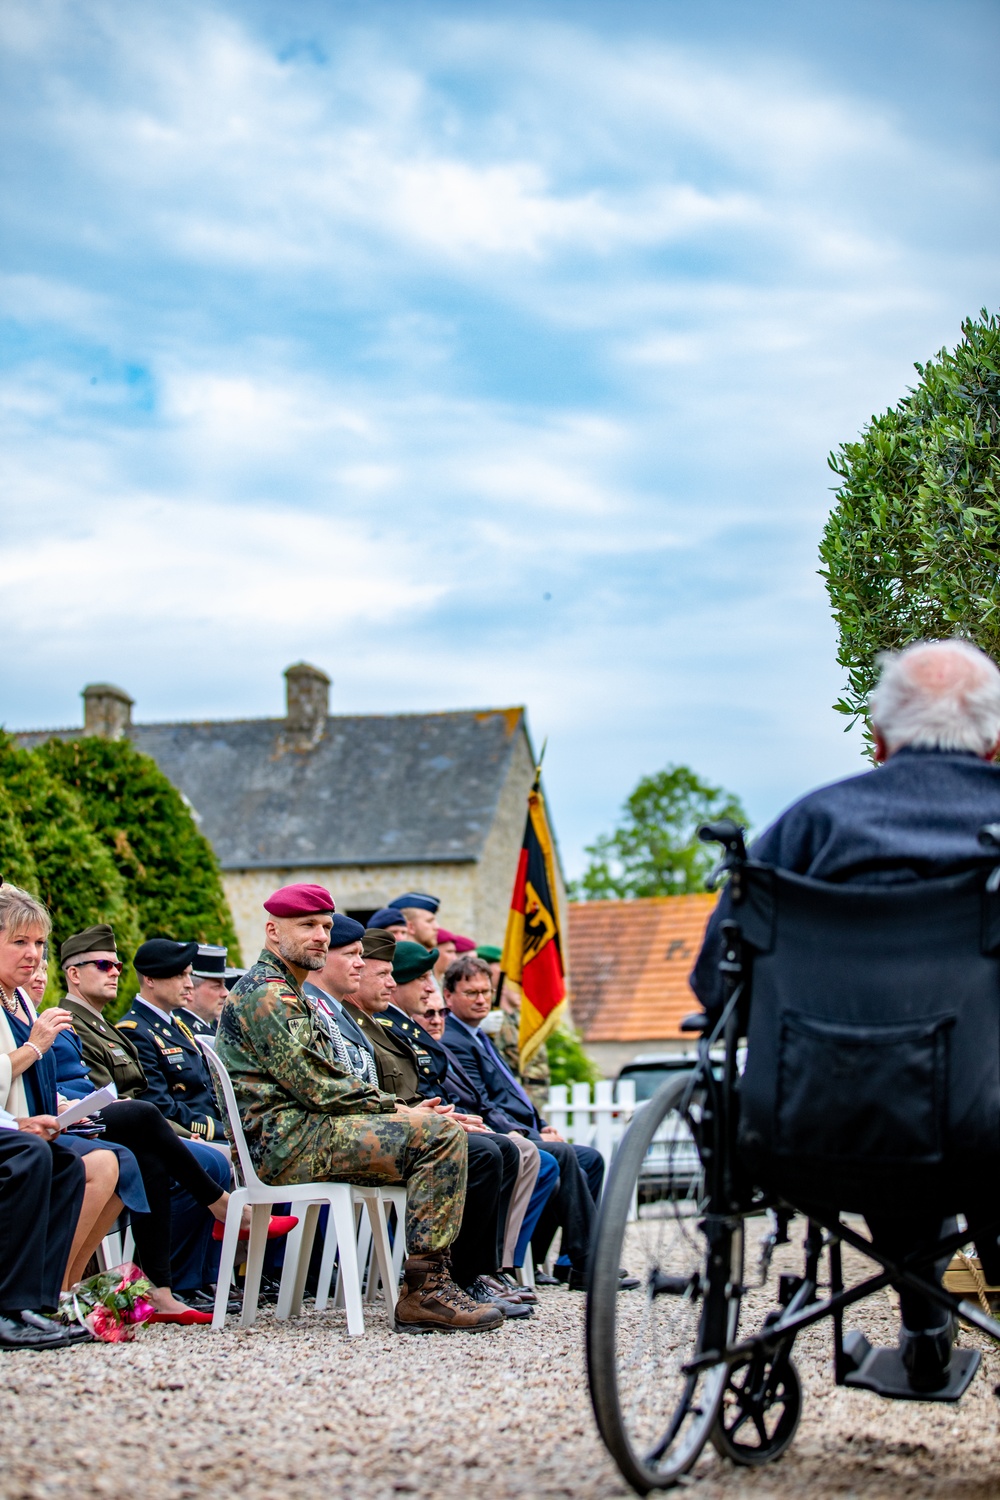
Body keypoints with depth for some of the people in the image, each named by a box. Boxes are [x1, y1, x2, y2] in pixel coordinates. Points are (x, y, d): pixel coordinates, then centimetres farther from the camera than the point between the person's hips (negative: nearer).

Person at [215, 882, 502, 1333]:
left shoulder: (288, 994, 25)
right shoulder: (266, 993, -10)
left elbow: (326, 1084, 22)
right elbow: (318, 1087, -16)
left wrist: (396, 1108, 7)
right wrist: (395, 1108, -7)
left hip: (292, 1136, 10)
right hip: (286, 1142, -10)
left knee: (439, 1133, 6)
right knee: (439, 1134, -19)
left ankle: (426, 1290, -1)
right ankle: (425, 1291, -20)